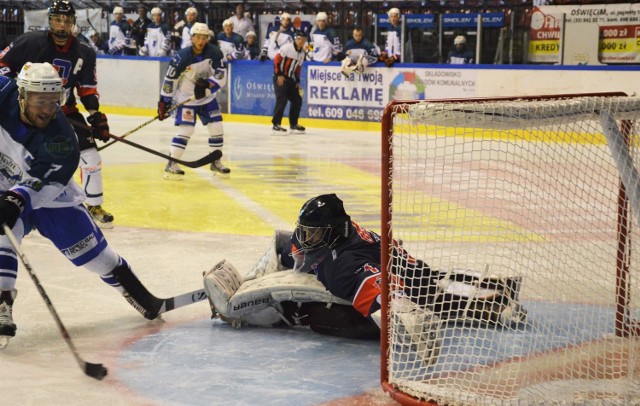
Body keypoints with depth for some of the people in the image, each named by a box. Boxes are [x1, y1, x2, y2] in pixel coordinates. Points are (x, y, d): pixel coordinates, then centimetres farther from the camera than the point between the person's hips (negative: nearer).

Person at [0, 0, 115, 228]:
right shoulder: (30, 43, -16)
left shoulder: (84, 54, -3)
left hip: (65, 111, 3)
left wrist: (96, 115, -7)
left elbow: (87, 88, 4)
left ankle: (94, 206, 16)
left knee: (90, 155, -1)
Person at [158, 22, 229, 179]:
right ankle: (171, 165, -10)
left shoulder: (214, 53, -12)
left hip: (207, 97, 5)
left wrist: (207, 84, -29)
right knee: (186, 129, -16)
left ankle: (216, 162, 19)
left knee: (216, 127, 2)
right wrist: (164, 101, -15)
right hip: (186, 98, -5)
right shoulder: (182, 57, -22)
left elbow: (221, 75, -13)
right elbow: (170, 79, -15)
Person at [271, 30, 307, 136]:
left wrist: (297, 81, 12)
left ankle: (293, 124, 21)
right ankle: (276, 125, -19)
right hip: (280, 78, -8)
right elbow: (276, 60, -15)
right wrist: (279, 75, -18)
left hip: (290, 79, 8)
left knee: (297, 100, 8)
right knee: (282, 100, -19)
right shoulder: (287, 47, -13)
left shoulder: (302, 53, 11)